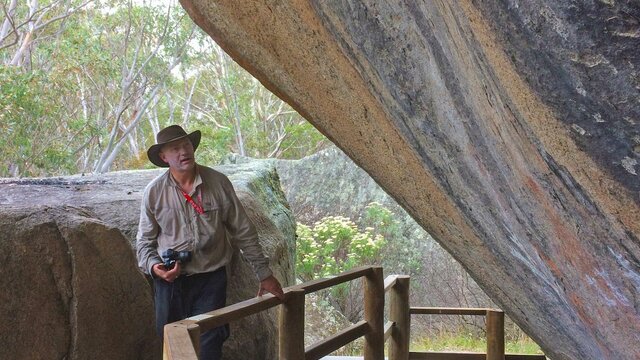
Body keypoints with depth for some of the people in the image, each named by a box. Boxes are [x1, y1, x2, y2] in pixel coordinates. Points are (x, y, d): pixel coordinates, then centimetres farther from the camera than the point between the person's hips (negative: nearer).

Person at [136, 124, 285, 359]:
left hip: (211, 279, -1)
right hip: (170, 280, 1)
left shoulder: (218, 183, -4)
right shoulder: (154, 192, -3)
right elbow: (145, 241, 7)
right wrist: (153, 266, -14)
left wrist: (264, 274, 3)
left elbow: (243, 232, 1)